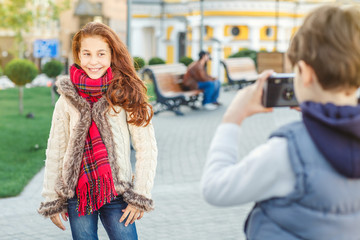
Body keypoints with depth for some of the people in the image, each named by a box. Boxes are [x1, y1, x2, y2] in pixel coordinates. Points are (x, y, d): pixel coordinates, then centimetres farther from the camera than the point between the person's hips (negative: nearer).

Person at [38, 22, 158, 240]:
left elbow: (147, 148, -4)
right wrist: (52, 200, 8)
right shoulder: (68, 100, 3)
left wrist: (140, 197, -6)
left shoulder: (126, 95, -4)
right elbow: (55, 151, 8)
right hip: (77, 195, 2)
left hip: (117, 194, -2)